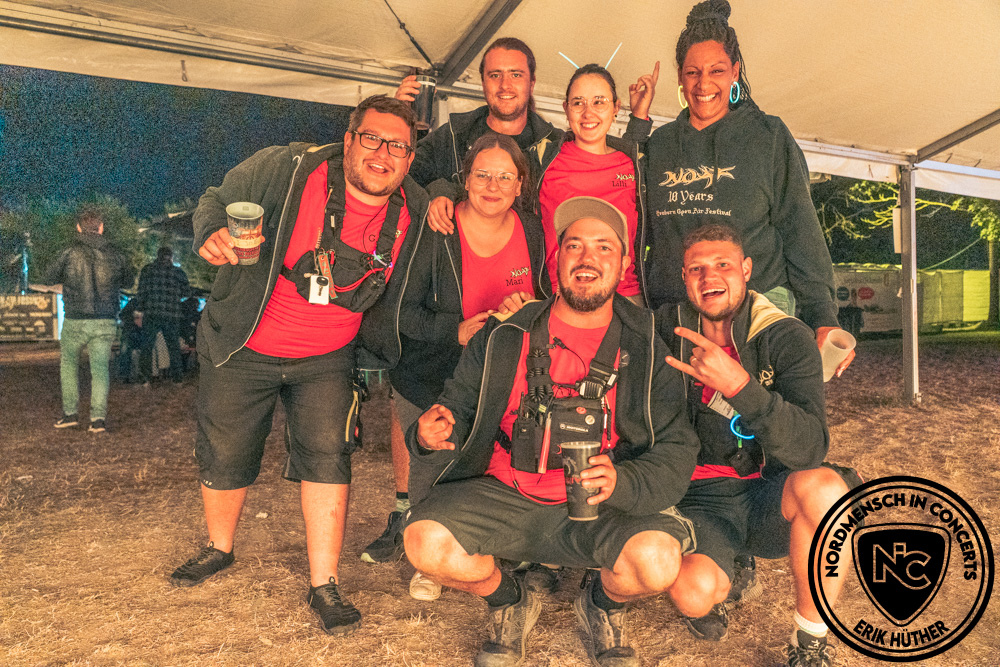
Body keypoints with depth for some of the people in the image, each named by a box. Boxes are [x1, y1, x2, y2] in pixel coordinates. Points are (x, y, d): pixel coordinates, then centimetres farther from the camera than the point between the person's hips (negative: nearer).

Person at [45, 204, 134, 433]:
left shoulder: (70, 253, -8)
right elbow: (128, 281, 16)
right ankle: (98, 417, -4)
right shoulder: (114, 255, 0)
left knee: (68, 363, 19)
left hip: (75, 320, -1)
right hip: (106, 322, 1)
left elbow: (50, 278, 7)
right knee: (100, 367, 6)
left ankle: (70, 412, 17)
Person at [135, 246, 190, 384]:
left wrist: (140, 313, 4)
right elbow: (186, 292, 9)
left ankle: (144, 378, -1)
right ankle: (177, 377, 15)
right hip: (172, 316, 1)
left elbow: (141, 292, 0)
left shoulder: (148, 269, 2)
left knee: (146, 346, 5)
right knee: (174, 347, 11)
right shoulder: (178, 272, 3)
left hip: (151, 315, -1)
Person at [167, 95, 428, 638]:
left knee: (327, 456, -12)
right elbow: (217, 200, -4)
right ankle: (219, 548, 43)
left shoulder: (414, 213, -8)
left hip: (326, 359, 1)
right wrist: (213, 233, -26)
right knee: (224, 456, 12)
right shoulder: (285, 168, -17)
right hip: (243, 349, 0)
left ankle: (323, 586, 6)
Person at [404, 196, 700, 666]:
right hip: (502, 499, 1)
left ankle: (602, 604, 12)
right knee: (426, 540, -24)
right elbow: (458, 409, 6)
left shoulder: (648, 350, 0)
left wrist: (621, 482, -23)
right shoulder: (503, 337, 2)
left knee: (658, 559, -28)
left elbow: (677, 452, -3)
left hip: (599, 510, 0)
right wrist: (431, 437, -19)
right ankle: (509, 603, 12)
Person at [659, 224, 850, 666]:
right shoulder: (667, 330, -3)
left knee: (823, 487, -34)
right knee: (694, 589, -31)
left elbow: (811, 448, -22)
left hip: (769, 498, 0)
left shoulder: (785, 337, -9)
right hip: (700, 502, 0)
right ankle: (710, 599, 11)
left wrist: (738, 383, -36)